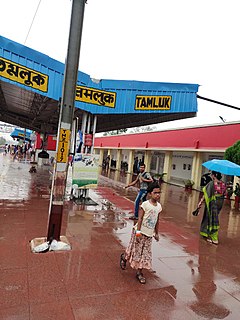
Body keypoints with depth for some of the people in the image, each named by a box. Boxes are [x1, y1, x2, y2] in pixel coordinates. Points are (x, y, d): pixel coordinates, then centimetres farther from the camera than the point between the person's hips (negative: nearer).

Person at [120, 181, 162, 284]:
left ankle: (139, 272, 21)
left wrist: (156, 233, 17)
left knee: (145, 253, 8)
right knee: (136, 250, 9)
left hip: (149, 234, 5)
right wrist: (138, 232, -18)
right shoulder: (145, 204, -14)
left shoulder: (159, 206, 3)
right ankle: (124, 257, 38)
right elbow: (140, 218, -14)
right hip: (140, 231, -5)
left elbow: (157, 221, 13)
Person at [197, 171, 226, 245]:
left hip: (212, 203, -6)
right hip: (220, 202, 6)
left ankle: (214, 239, 7)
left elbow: (206, 194, -17)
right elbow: (224, 194, 6)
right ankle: (206, 233, 31)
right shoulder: (223, 184, 1)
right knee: (209, 217, 19)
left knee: (212, 219, 3)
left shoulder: (211, 183, -16)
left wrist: (200, 202, -12)